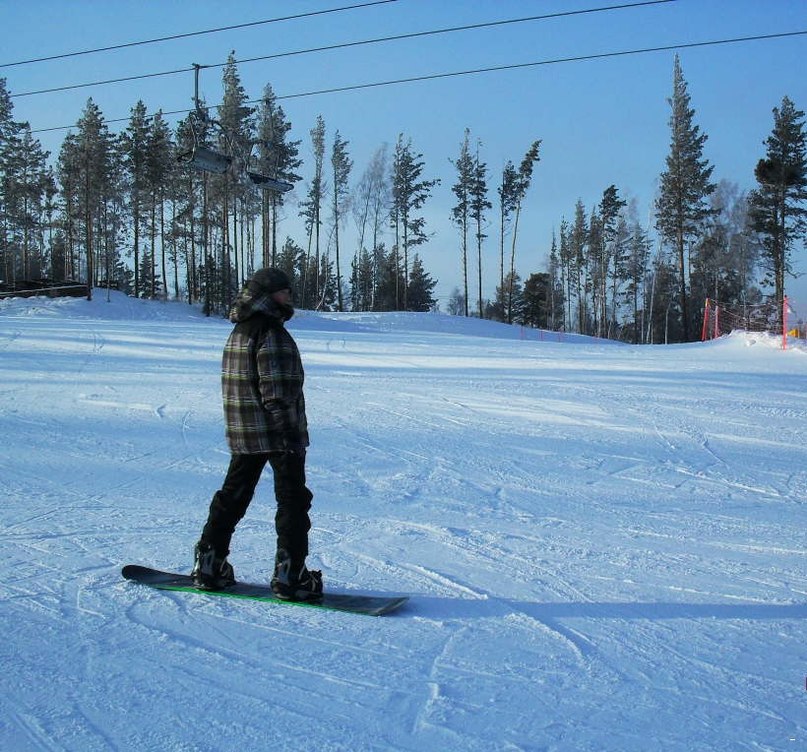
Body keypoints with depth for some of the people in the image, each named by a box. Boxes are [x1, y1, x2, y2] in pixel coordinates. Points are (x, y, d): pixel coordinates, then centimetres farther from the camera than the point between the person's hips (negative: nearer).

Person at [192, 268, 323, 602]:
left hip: (242, 433, 9)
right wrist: (290, 432, -20)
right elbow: (275, 389, -20)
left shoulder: (240, 330, 14)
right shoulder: (270, 331, -14)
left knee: (232, 497, 15)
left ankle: (208, 565, 20)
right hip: (275, 432, -9)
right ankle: (290, 575, -1)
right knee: (293, 500, -1)